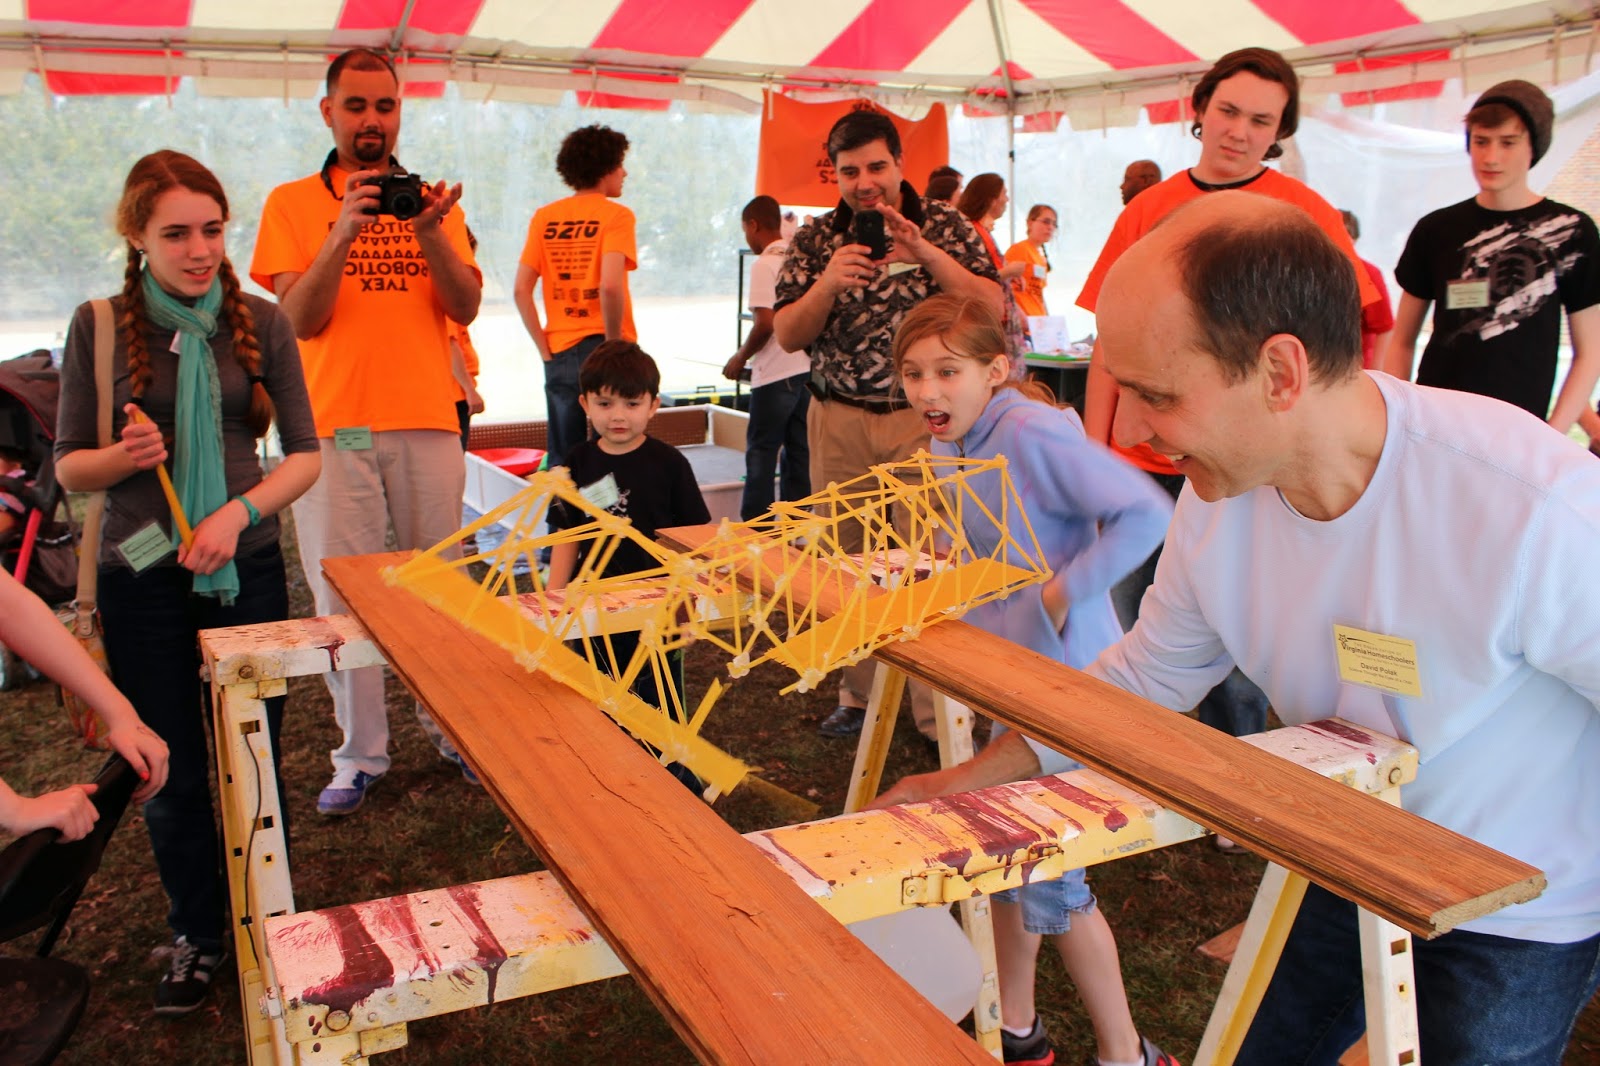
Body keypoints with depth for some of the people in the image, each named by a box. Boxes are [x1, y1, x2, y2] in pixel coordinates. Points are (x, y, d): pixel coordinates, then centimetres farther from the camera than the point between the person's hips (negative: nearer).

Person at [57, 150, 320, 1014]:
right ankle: (197, 934, 31)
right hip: (142, 581, 0)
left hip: (247, 570, 1)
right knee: (170, 772, 10)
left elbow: (305, 455, 0)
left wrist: (238, 512, -16)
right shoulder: (99, 326, -3)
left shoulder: (261, 322, -1)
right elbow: (69, 468, 1)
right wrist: (124, 454, -20)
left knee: (255, 762, 9)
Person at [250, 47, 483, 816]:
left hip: (427, 421, 1)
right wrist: (344, 234, -18)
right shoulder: (292, 203, 6)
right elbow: (301, 319, -5)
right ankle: (359, 754, 10)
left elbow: (465, 308, 0)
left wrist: (429, 233, -16)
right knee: (342, 595, 1)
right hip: (333, 427, -1)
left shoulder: (433, 201, 11)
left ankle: (451, 730, 17)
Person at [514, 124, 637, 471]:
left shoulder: (544, 217, 7)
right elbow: (610, 286, -21)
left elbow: (520, 290, 0)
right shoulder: (615, 214, -6)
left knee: (561, 462, 11)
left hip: (559, 354, 4)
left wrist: (545, 350, 4)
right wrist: (615, 343, -9)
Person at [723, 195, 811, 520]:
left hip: (776, 373, -7)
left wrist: (741, 358, -3)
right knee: (797, 448, 11)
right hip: (807, 367, 7)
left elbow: (765, 323, -17)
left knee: (761, 451, 1)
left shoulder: (764, 264, -11)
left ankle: (756, 526, 3)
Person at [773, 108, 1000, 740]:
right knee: (846, 558, 6)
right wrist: (827, 284, -18)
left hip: (923, 417, -2)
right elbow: (788, 336, 1)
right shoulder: (815, 239, 8)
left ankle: (938, 709, 3)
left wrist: (925, 253, -17)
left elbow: (991, 308, -6)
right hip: (839, 420, 3)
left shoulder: (943, 225, 3)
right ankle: (857, 694, 19)